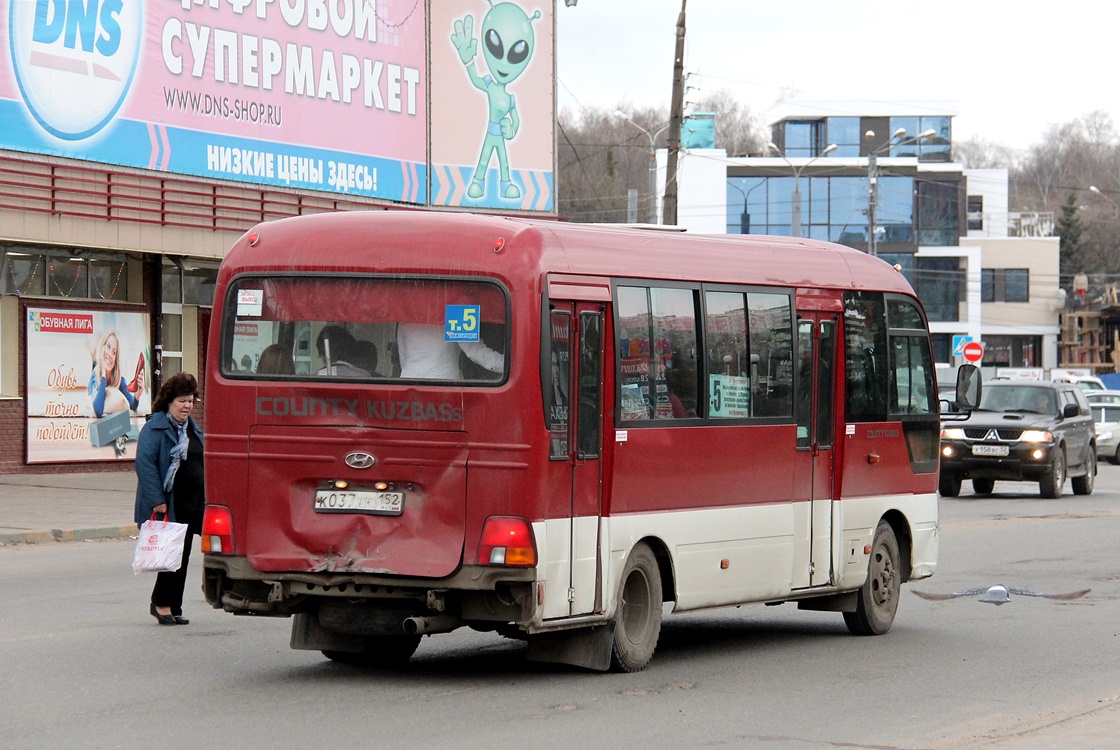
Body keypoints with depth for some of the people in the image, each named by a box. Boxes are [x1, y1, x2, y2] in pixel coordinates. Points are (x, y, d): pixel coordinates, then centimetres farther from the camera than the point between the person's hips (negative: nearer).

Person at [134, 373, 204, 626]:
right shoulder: (155, 427, -8)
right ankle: (162, 603, 6)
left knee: (182, 557, 9)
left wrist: (204, 497, 16)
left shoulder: (192, 429, 17)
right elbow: (145, 463, -16)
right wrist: (157, 500, -22)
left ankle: (173, 608, 15)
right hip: (168, 505, -7)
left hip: (192, 504, 7)